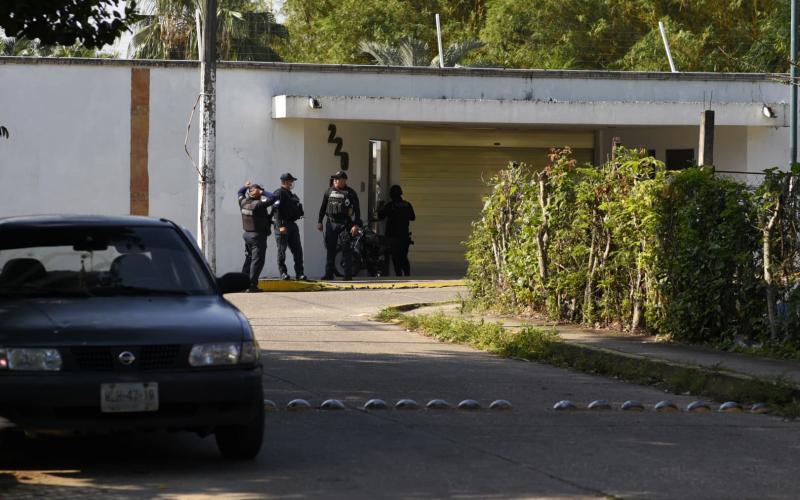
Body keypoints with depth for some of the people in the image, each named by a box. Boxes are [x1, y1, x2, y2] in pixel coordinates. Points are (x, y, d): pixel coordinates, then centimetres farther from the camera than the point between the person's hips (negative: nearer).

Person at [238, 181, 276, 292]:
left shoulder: (243, 203, 1)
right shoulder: (258, 205, -20)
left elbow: (240, 193, 23)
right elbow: (272, 199, -25)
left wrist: (245, 186, 37)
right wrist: (262, 193, -13)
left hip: (247, 234, 8)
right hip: (258, 236, -8)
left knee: (248, 259, 19)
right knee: (257, 261, -4)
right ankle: (252, 285, -8)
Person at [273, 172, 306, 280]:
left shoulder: (290, 194, 19)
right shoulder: (279, 193, -10)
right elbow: (277, 211, -18)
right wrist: (280, 226, -24)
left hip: (292, 224, 9)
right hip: (282, 225, -9)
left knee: (297, 250, 5)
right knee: (282, 250, -2)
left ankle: (299, 273, 8)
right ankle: (283, 273, 2)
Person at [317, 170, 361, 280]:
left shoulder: (350, 193, 1)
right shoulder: (329, 191, 11)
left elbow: (357, 209, -2)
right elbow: (323, 207, 17)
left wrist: (356, 225, -10)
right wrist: (319, 222, 11)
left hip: (345, 224, -3)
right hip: (331, 224, 4)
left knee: (346, 250, -5)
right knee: (330, 249, 4)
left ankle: (348, 274, -2)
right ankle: (329, 273, 9)